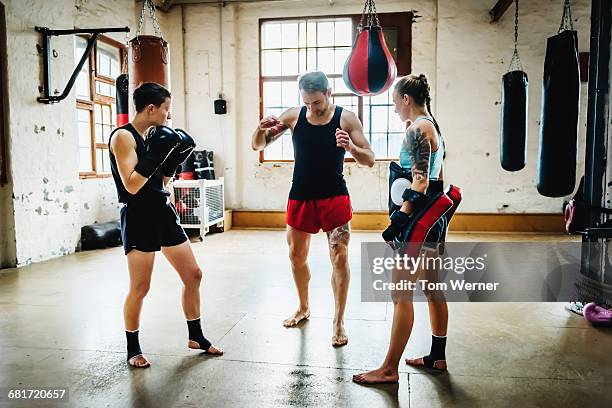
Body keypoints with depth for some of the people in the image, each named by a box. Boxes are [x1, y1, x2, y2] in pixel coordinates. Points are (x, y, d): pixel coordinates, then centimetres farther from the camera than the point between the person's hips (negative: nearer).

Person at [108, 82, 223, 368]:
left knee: (193, 274, 9)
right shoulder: (124, 136, -10)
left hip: (163, 212, 8)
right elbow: (131, 186, -19)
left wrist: (173, 160, 5)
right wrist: (156, 155, -20)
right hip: (138, 216, -8)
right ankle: (133, 349, 21)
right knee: (140, 287, -1)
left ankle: (196, 337, 24)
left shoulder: (154, 134, 14)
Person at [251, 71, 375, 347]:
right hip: (300, 196, 3)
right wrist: (262, 129, -22)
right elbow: (257, 146, 1)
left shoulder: (346, 118, -8)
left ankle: (339, 321, 8)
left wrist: (351, 147, -30)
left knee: (340, 257, -7)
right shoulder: (293, 116, -2)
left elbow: (369, 160, -9)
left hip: (334, 197, -3)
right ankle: (303, 308, 35)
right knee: (296, 255, 13)